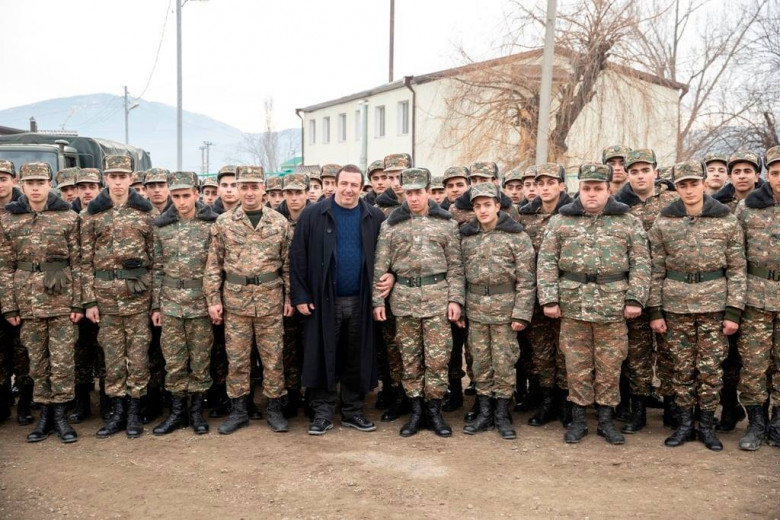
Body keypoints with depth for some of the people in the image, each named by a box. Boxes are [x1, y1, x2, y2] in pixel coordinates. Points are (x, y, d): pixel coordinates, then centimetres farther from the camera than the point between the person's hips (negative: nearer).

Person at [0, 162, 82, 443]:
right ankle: (45, 415, 20)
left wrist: (79, 302, -5)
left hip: (62, 299, -2)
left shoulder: (68, 218, 0)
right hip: (28, 301, 2)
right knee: (37, 360, 9)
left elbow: (77, 263, -1)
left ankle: (60, 415, 13)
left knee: (62, 360, 1)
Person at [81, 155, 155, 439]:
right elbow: (86, 259, 3)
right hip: (105, 289, 1)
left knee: (138, 351, 4)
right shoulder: (91, 213, 3)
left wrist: (158, 295, 1)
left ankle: (134, 411, 15)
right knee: (112, 353, 7)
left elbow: (154, 254, 5)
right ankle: (117, 412, 18)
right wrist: (89, 300, -2)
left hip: (139, 288, 0)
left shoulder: (146, 211, 3)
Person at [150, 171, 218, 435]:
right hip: (170, 304, 2)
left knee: (200, 361, 6)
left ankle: (196, 411, 21)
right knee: (173, 363, 7)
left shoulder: (212, 223, -3)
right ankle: (177, 411, 20)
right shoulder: (161, 226, 5)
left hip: (201, 304, -2)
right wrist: (156, 305, 7)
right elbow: (157, 268, 9)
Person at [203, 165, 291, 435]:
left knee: (273, 357, 6)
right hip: (234, 299, 0)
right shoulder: (224, 223, 2)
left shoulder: (279, 222, 3)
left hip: (271, 299, 0)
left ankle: (274, 409, 19)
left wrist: (290, 297, 1)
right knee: (236, 357, 8)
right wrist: (213, 299, -2)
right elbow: (214, 264, 3)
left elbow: (288, 263, 5)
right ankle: (238, 410, 20)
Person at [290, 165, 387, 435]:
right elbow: (298, 257, -2)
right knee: (323, 358, 4)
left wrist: (388, 277, -2)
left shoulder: (375, 218, 4)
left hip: (360, 301, 2)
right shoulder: (313, 215, -2)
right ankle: (322, 412, 16)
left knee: (357, 359, 9)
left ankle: (353, 410, 22)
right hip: (324, 301, -2)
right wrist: (300, 296, -6)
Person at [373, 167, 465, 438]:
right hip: (403, 297, 1)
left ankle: (434, 410, 14)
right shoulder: (391, 224, 6)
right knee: (410, 358, 7)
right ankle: (416, 410, 18)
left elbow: (455, 265, 4)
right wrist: (378, 300, -1)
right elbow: (380, 266, 5)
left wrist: (455, 299, -3)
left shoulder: (446, 223, 5)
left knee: (437, 357, 0)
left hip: (437, 296, -1)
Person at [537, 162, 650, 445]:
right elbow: (547, 261, 3)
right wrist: (548, 298, -4)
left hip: (613, 305, 0)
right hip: (572, 304, 0)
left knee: (610, 366, 6)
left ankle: (606, 419, 20)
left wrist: (635, 298, -6)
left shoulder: (628, 222, 7)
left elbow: (640, 263, 4)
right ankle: (578, 419, 19)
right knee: (577, 365, 6)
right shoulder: (561, 221, 7)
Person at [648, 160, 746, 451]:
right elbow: (656, 271, 4)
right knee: (682, 368, 7)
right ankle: (684, 424, 19)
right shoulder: (663, 223, 2)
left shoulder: (727, 222, 0)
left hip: (714, 305, -1)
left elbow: (737, 270, 1)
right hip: (676, 306, 1)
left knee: (711, 369, 4)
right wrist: (655, 312, 0)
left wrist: (734, 312, -5)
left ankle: (707, 425, 19)